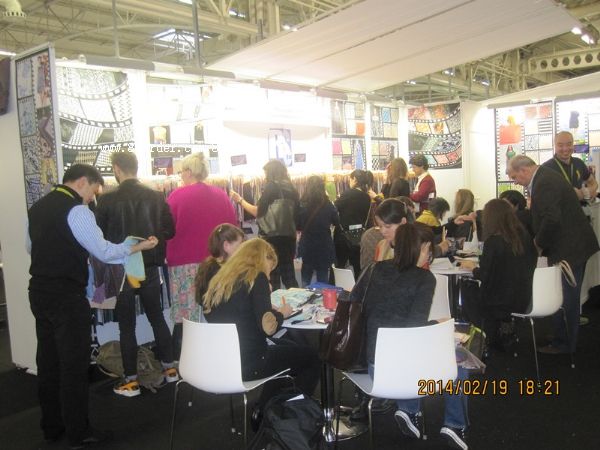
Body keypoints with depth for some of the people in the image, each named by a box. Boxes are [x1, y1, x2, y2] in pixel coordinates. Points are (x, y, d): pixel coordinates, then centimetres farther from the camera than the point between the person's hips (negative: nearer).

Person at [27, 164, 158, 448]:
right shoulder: (77, 210, -15)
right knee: (73, 363, 2)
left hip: (39, 291, 8)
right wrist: (137, 247, -4)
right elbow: (104, 252, -15)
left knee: (48, 360, 16)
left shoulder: (37, 207, 10)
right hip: (66, 295, -8)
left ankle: (51, 427, 28)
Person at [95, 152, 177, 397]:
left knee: (126, 326, 7)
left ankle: (131, 381, 14)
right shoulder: (156, 197, -5)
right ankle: (169, 368, 26)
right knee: (157, 318, 18)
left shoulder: (108, 200, -13)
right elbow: (169, 231, 0)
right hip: (149, 268, 3)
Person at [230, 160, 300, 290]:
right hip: (288, 237, 6)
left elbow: (258, 212, -12)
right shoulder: (291, 189, 9)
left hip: (272, 237, -6)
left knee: (273, 276, -1)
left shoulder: (271, 187, -9)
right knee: (288, 274, 13)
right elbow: (296, 213, 13)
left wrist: (240, 200, -3)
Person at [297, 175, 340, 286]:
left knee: (306, 280, 12)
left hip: (307, 248, 0)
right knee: (323, 280, 11)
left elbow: (298, 227, 1)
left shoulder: (302, 205, -10)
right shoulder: (328, 205, -10)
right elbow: (337, 223, 7)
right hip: (325, 248, 0)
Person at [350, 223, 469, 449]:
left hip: (371, 362, 5)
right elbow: (416, 326, -17)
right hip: (400, 365, -5)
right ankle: (455, 425, 28)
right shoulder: (424, 278, -10)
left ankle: (409, 411, 30)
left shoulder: (376, 268, 3)